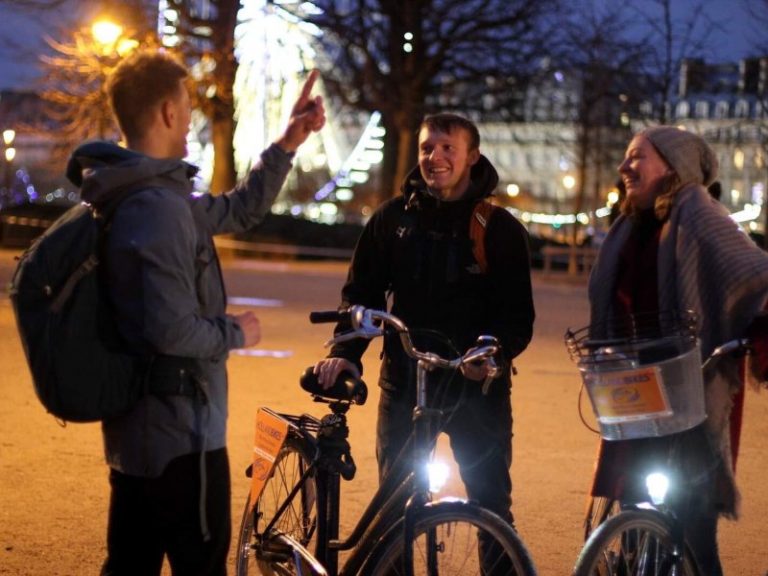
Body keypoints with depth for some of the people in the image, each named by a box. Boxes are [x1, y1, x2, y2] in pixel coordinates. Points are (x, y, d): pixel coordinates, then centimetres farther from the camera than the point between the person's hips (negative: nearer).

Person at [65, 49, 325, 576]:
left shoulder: (129, 195, 10)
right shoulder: (159, 206, -22)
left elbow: (239, 211, 21)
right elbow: (173, 331, -28)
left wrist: (288, 144, 16)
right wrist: (236, 332, -10)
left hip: (134, 427, 10)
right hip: (181, 432, -9)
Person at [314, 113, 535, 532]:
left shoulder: (501, 228, -2)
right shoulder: (393, 218, 5)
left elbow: (519, 314, -5)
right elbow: (361, 292, 8)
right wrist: (346, 352, -9)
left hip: (477, 387, -2)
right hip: (405, 383, 2)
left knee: (492, 505, 1)